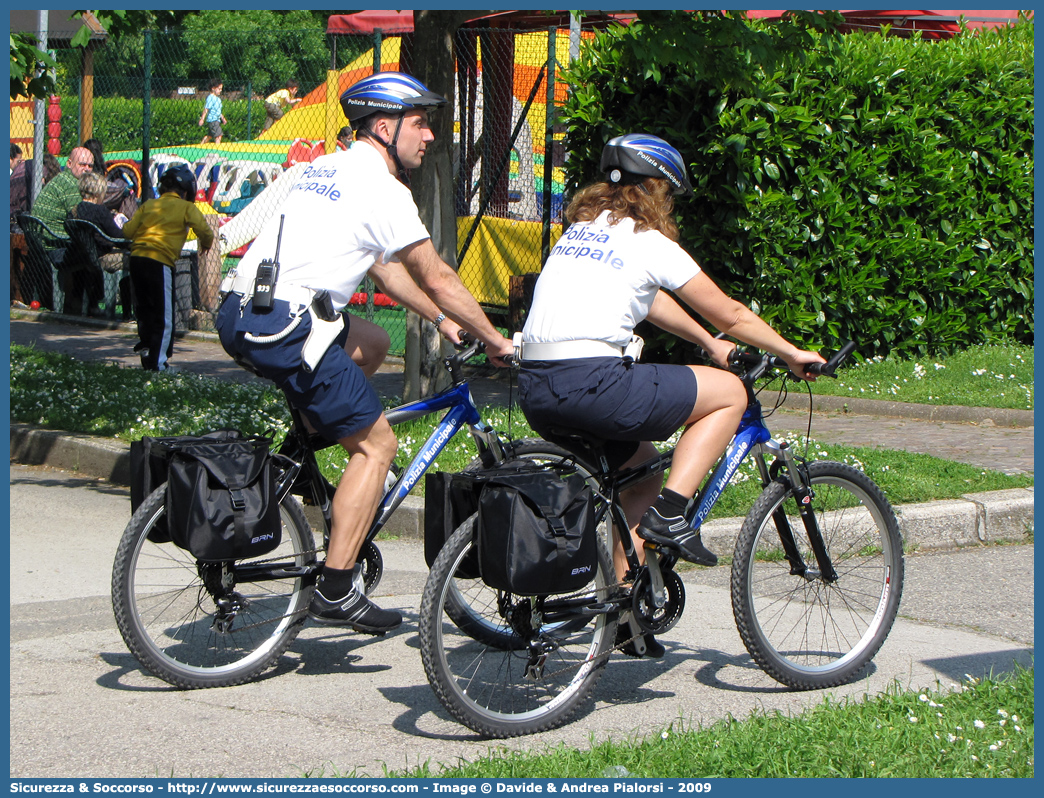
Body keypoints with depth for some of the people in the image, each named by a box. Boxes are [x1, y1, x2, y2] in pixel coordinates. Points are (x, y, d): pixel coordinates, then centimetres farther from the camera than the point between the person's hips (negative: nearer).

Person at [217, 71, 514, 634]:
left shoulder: (326, 167, 21)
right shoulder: (383, 191, -6)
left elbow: (383, 267, 31)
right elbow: (437, 279, -2)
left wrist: (441, 320, 33)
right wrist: (494, 340, 10)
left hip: (237, 318, 9)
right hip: (283, 329, -9)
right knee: (377, 444, 2)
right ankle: (336, 591, 0)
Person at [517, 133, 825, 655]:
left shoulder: (581, 228, 23)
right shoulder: (649, 242, 1)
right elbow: (730, 316, 10)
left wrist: (710, 344, 44)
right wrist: (791, 354, 24)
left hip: (535, 393, 8)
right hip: (591, 383, -8)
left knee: (643, 460, 28)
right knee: (730, 392, 8)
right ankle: (669, 514, 0)